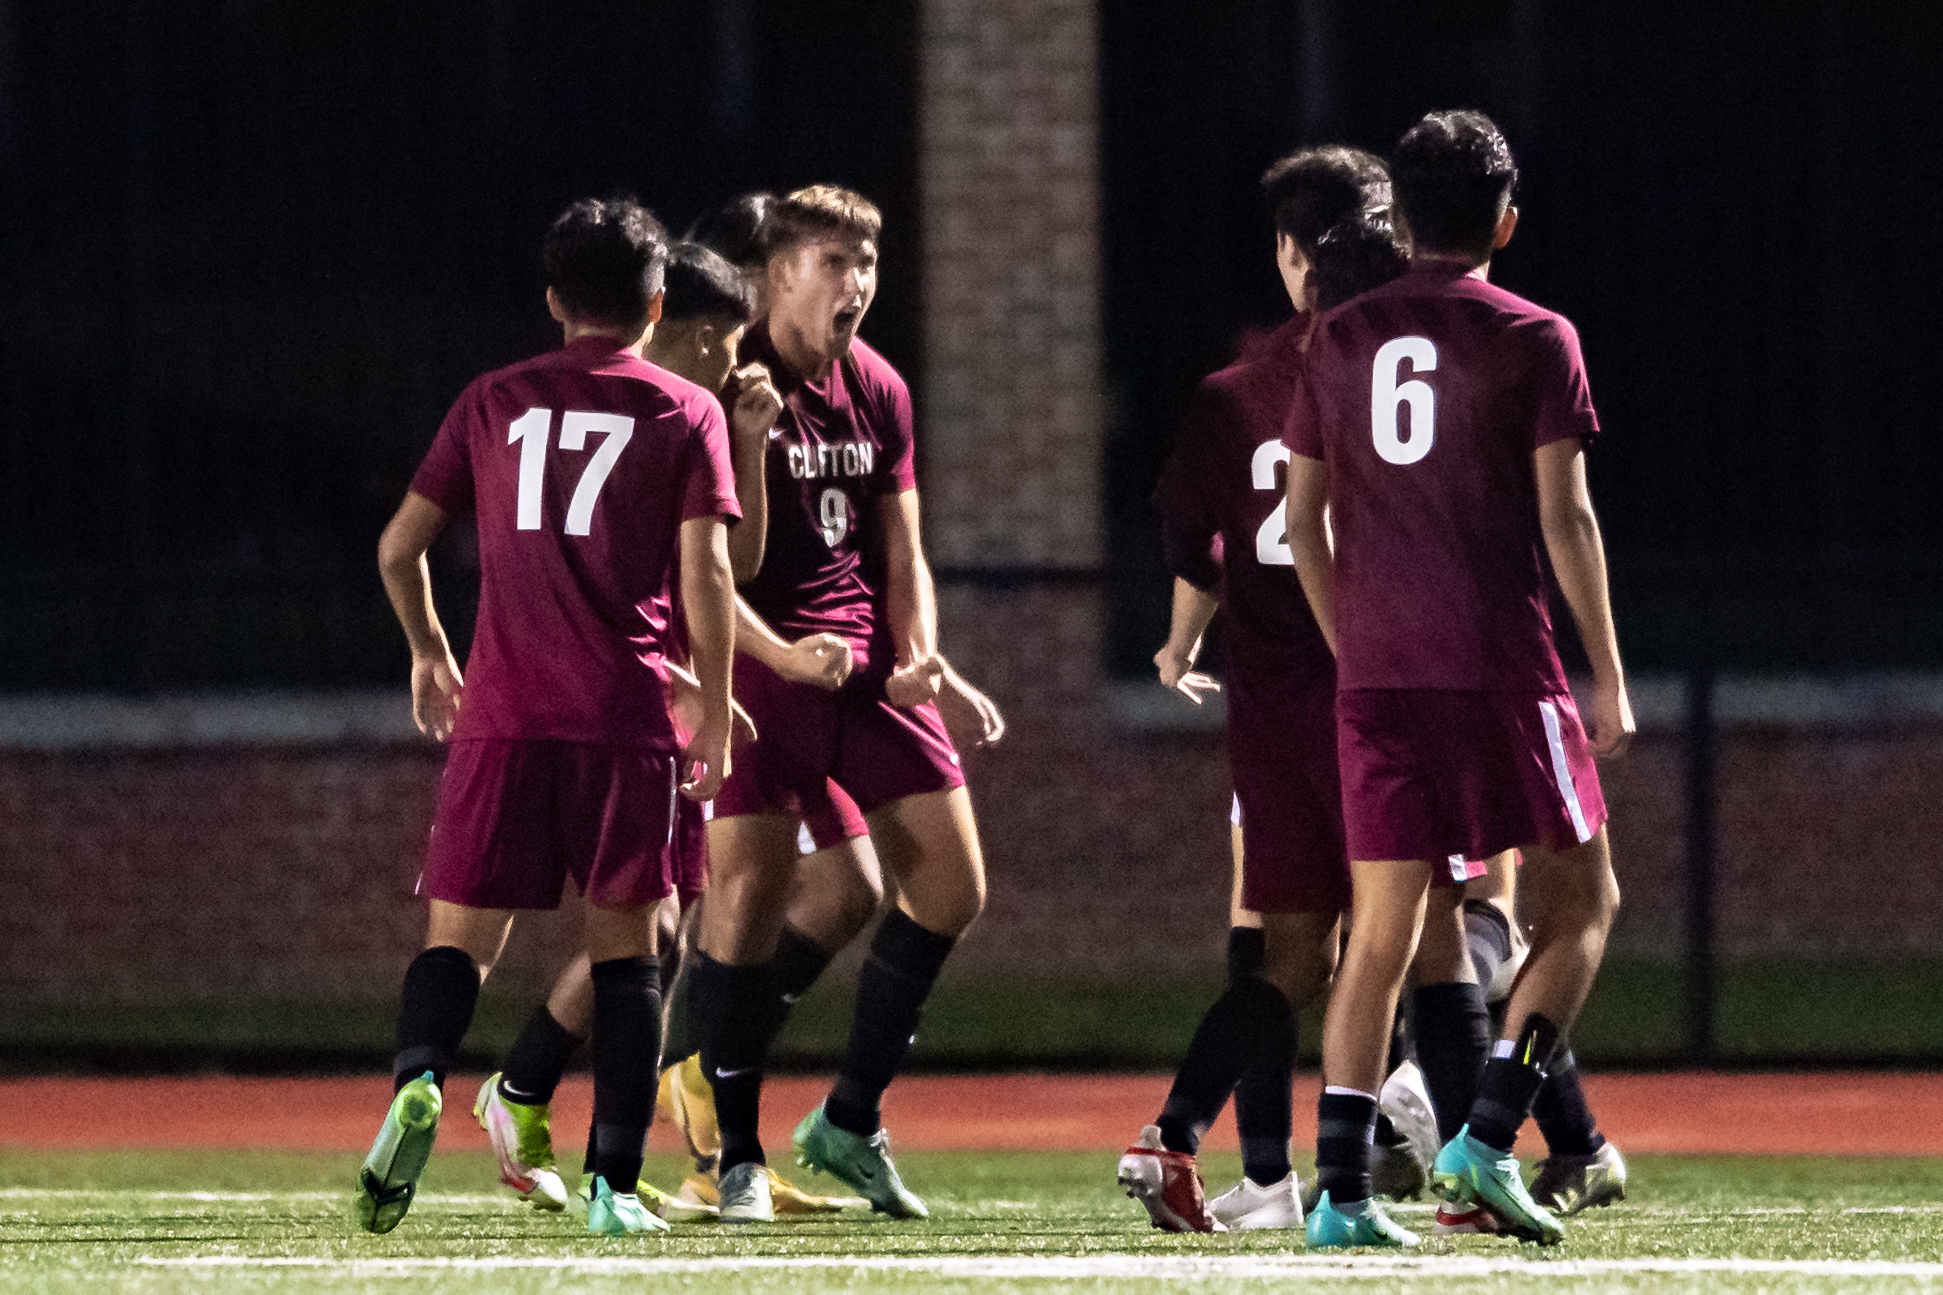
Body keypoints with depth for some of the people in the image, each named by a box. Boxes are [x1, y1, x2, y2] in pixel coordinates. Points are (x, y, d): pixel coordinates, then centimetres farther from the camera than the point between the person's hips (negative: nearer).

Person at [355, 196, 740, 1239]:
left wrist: (428, 654, 31)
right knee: (624, 946, 9)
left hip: (503, 713, 1)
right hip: (626, 717, -1)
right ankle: (616, 1184, 1)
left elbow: (400, 545, 14)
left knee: (460, 937, 2)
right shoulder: (685, 412, 6)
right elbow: (706, 577, -3)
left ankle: (419, 1079, -28)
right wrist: (714, 727, 4)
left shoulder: (493, 403, 13)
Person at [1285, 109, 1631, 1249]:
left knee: (1381, 936, 6)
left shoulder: (1344, 340, 9)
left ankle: (1343, 1189, -3)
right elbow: (1566, 516, -5)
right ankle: (1487, 1139, -6)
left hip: (1376, 678, 4)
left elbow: (1305, 520, 11)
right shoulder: (1535, 340, -3)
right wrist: (1609, 675, 1)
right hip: (1502, 671, -4)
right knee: (1583, 903, 10)